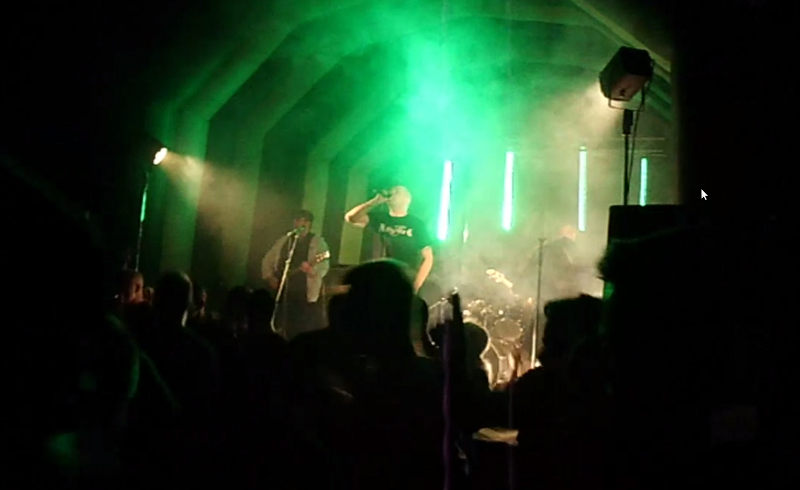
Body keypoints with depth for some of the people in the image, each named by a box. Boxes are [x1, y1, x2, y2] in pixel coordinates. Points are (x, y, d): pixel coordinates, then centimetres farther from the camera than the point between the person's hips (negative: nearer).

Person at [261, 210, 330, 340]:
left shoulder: (318, 242, -1)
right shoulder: (284, 240, 13)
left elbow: (324, 267, -13)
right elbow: (267, 260, 20)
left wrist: (311, 270, -33)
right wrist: (269, 277, 5)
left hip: (307, 294, -4)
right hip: (284, 292, 5)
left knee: (306, 332, -7)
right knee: (282, 332, 10)